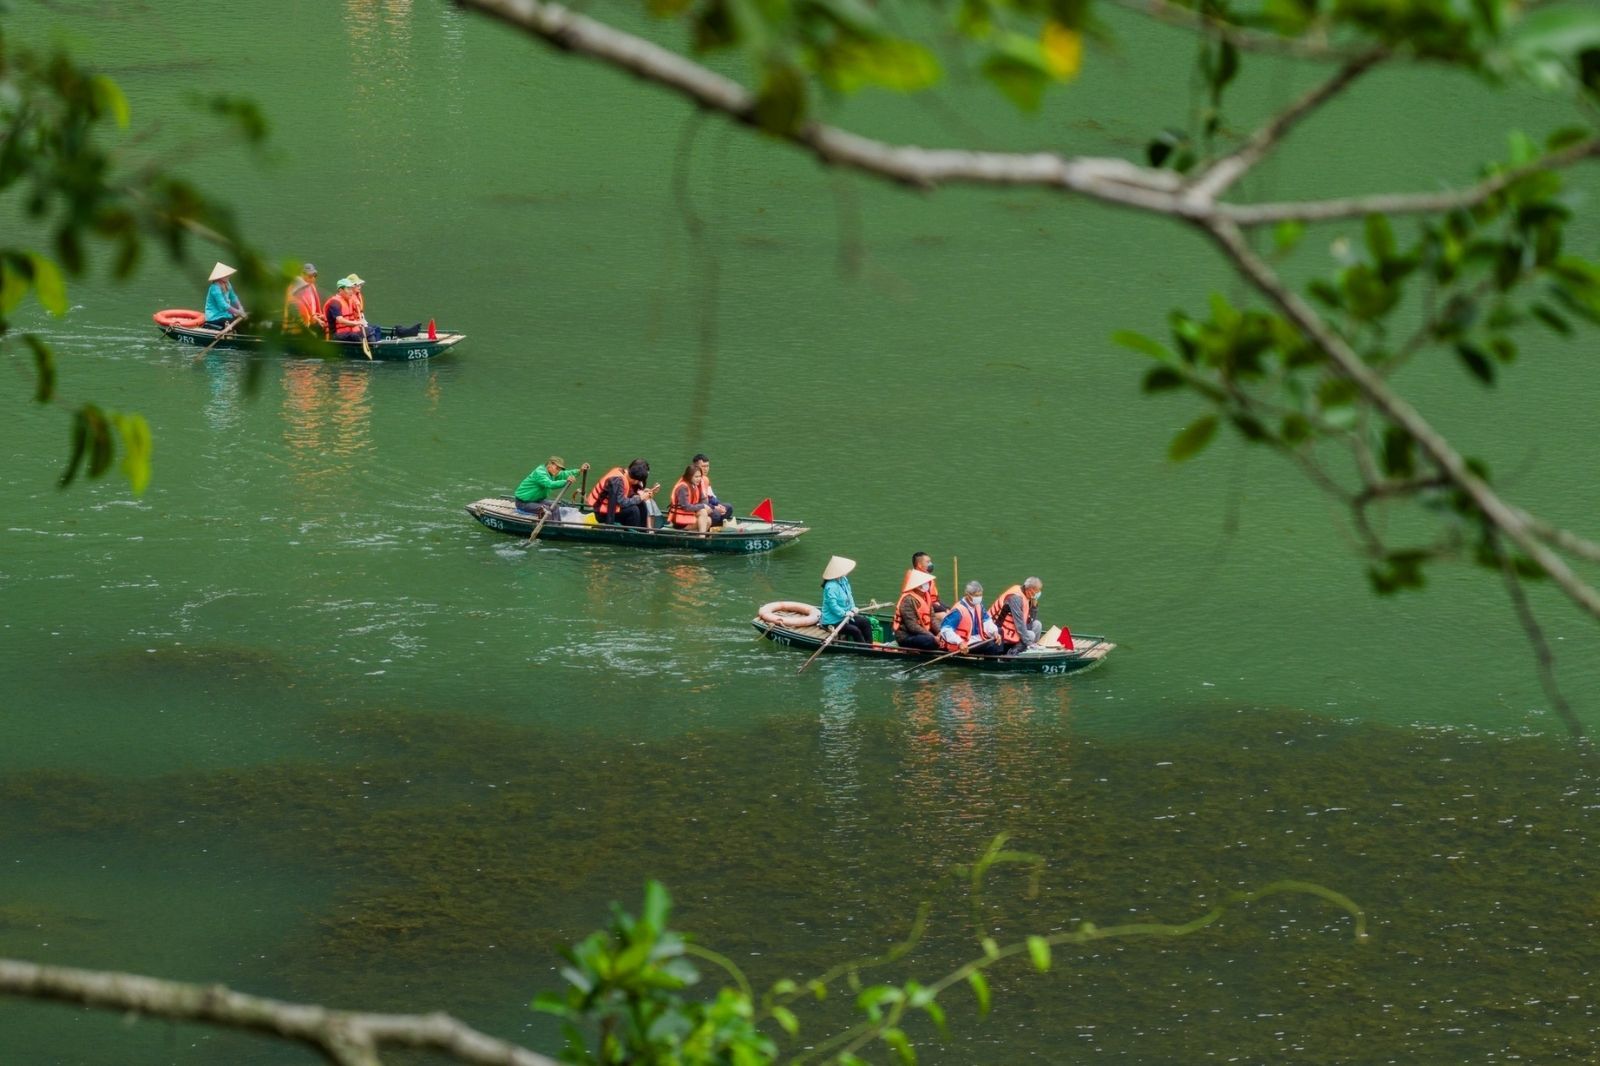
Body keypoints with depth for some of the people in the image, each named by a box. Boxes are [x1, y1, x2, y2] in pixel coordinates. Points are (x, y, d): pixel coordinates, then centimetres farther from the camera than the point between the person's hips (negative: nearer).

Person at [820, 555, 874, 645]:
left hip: (845, 616, 10)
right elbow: (833, 605, -30)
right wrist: (845, 613, -30)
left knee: (865, 622, 7)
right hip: (833, 621, -10)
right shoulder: (831, 587, -27)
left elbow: (849, 596, 12)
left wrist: (853, 607, -2)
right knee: (855, 630, -22)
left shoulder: (844, 580, 3)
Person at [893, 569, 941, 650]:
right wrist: (933, 637, -25)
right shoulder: (908, 600, -17)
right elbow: (912, 626, -22)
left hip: (922, 632, 9)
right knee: (932, 641, -33)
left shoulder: (926, 597, 11)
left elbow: (932, 619, 8)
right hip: (906, 636, -9)